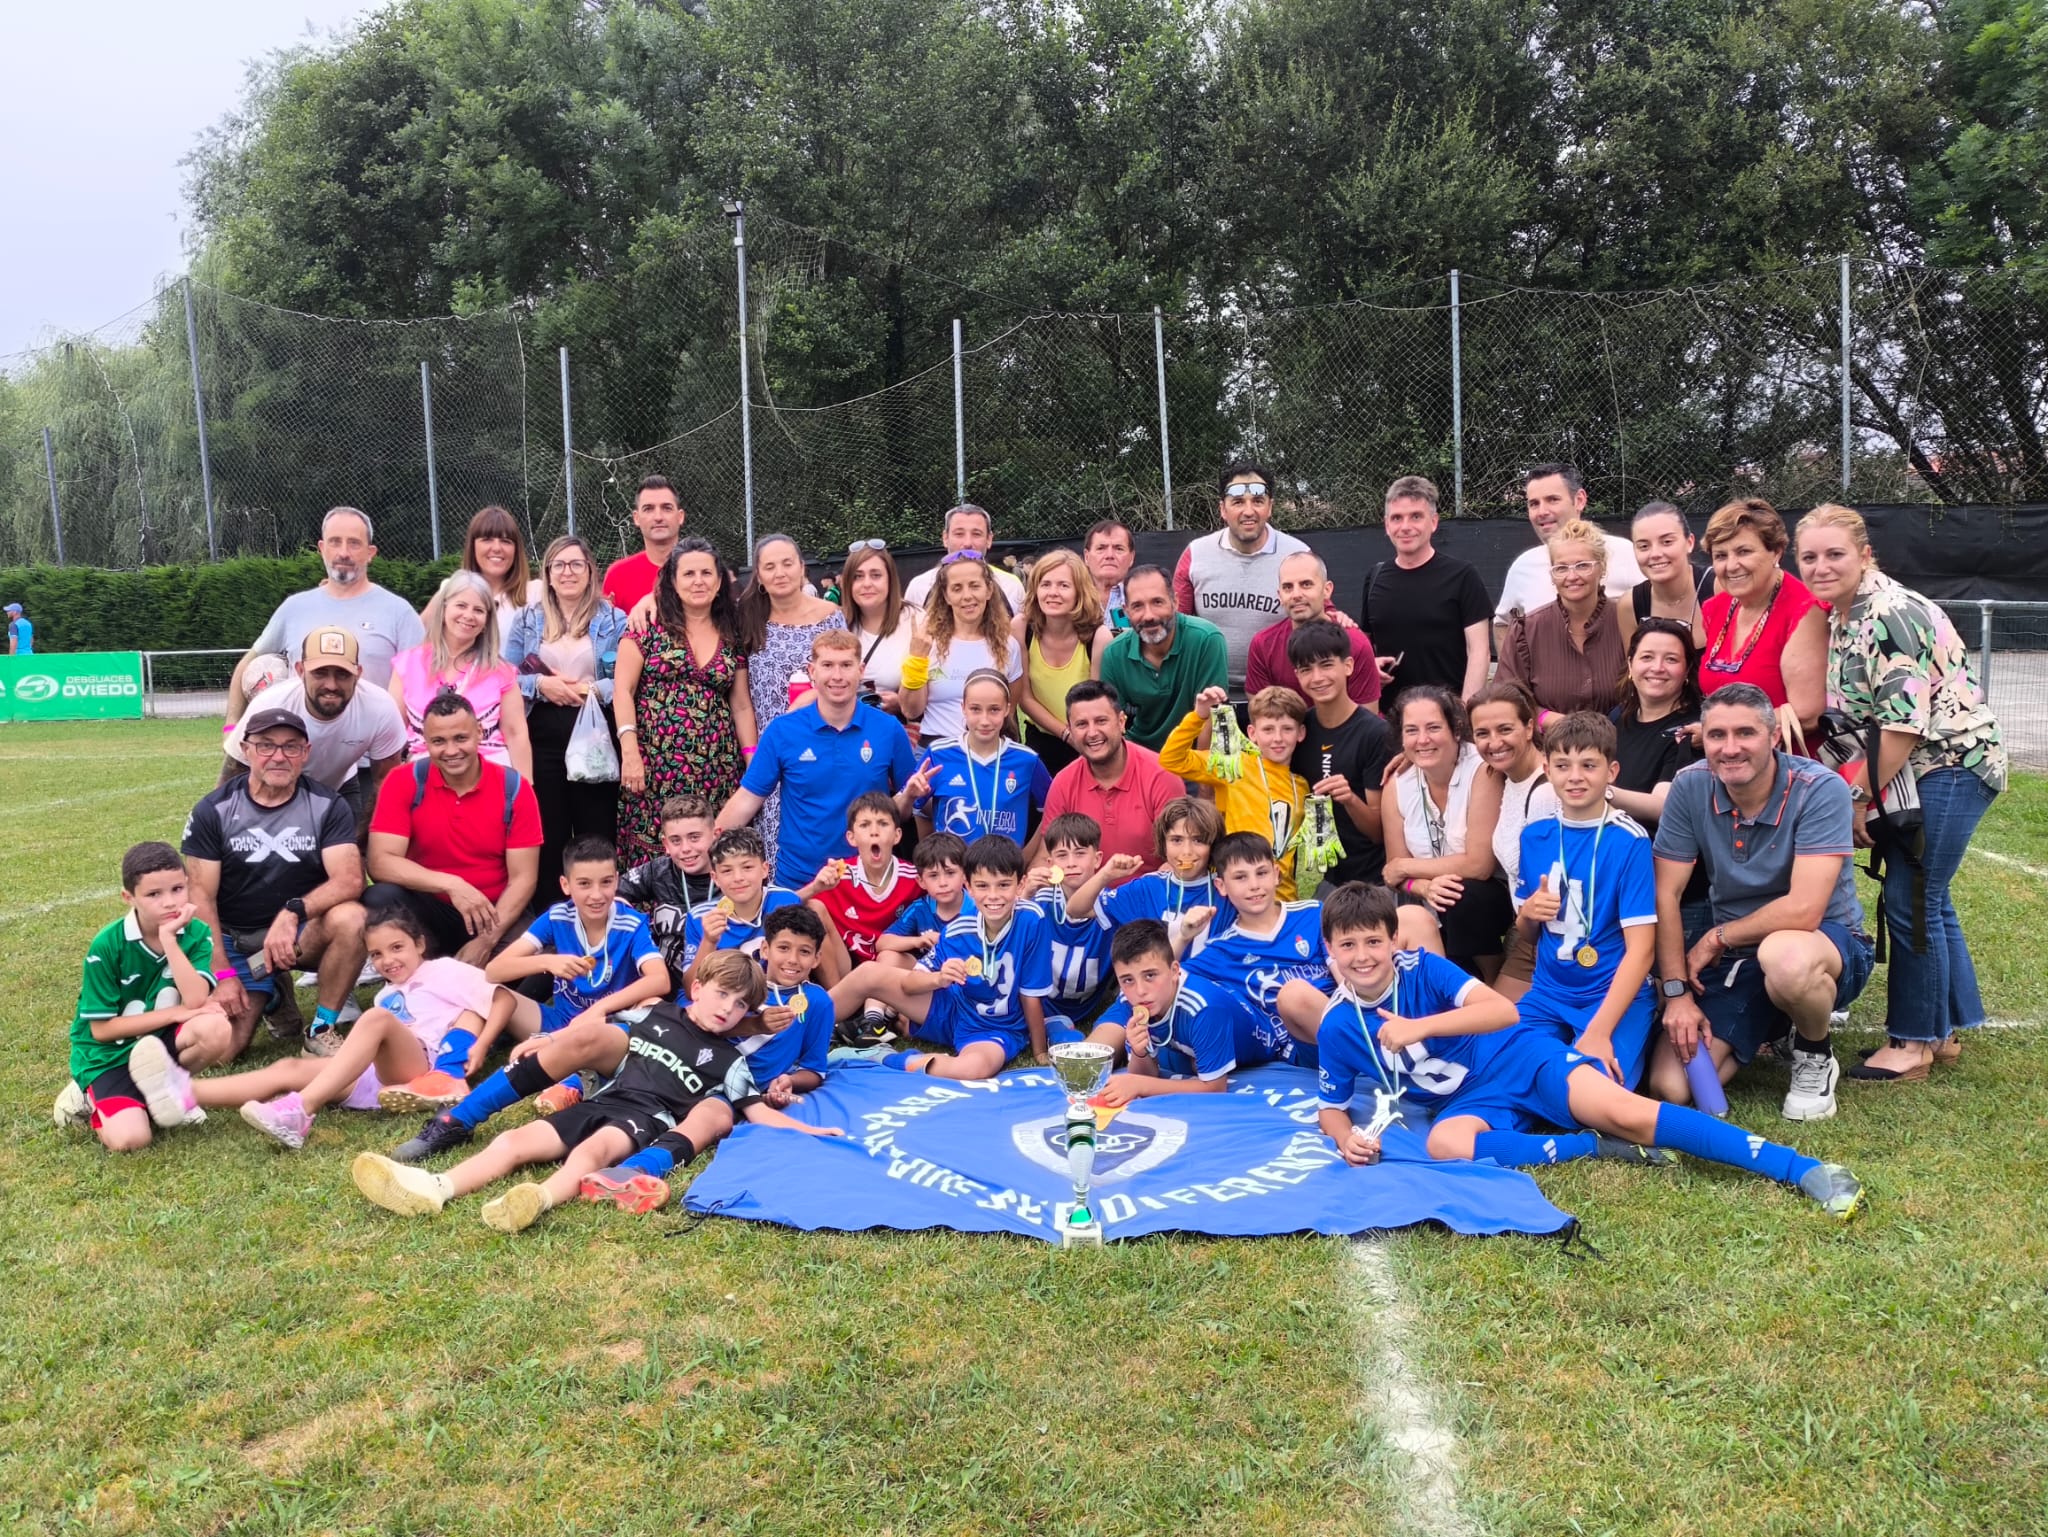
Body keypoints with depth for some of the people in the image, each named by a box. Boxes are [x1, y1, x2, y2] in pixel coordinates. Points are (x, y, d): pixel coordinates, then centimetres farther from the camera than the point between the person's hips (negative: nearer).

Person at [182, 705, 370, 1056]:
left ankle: (322, 1030, -15)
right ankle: (270, 995, 15)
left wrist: (293, 913, -37)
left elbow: (349, 879, -20)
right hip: (235, 941, 1)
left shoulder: (328, 806, -7)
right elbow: (202, 897, -6)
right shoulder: (213, 810, -5)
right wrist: (223, 973, -14)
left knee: (351, 918, -35)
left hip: (303, 932, 0)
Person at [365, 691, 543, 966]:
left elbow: (523, 878, -9)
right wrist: (451, 885, -30)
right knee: (380, 899, -31)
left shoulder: (513, 788, -7)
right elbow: (380, 862, -17)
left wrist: (486, 941, -21)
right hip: (427, 910, 0)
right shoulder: (404, 783, -7)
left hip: (495, 914, 0)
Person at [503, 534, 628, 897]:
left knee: (597, 832, 0)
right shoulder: (527, 619, 11)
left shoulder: (612, 620, 5)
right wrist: (540, 684, -9)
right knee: (547, 833, 5)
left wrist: (590, 689, -14)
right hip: (542, 738, 2)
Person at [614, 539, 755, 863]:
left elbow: (741, 704, 14)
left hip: (716, 769, 3)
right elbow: (623, 689, -3)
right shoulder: (650, 625, 1)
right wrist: (629, 751, -13)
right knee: (655, 855, -4)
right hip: (657, 764, -3)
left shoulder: (732, 636, 11)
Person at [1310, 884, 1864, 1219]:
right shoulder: (1337, 1026, -2)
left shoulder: (1420, 967, -10)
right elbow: (1332, 1107, 9)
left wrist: (1419, 1027, -28)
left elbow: (1502, 1009, -20)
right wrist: (1348, 1139, -14)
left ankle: (1803, 1169, -27)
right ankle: (1597, 1147, -19)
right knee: (1443, 1143, -34)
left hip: (1520, 1057, -2)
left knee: (1620, 1110, -27)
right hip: (1470, 1104, 2)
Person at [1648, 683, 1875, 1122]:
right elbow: (1665, 895, -6)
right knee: (1671, 1087, -13)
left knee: (1783, 956, -42)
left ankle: (1816, 1056, -7)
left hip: (1828, 944, -4)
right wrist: (1677, 992, -12)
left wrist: (1717, 938, -15)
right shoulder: (1690, 788, -8)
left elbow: (1803, 911, -28)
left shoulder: (1821, 790, -21)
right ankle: (1760, 1028, 18)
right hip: (1732, 957, 4)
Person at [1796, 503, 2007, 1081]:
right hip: (1917, 773, 9)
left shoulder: (1891, 614, -21)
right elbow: (1852, 714, 15)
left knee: (1911, 901, -5)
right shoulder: (1841, 614, 8)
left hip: (1950, 764, -9)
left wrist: (1862, 797, -17)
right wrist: (1862, 791, 6)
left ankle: (1914, 1043, 8)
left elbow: (1905, 722, -24)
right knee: (1925, 900, 15)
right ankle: (1947, 1029, 28)